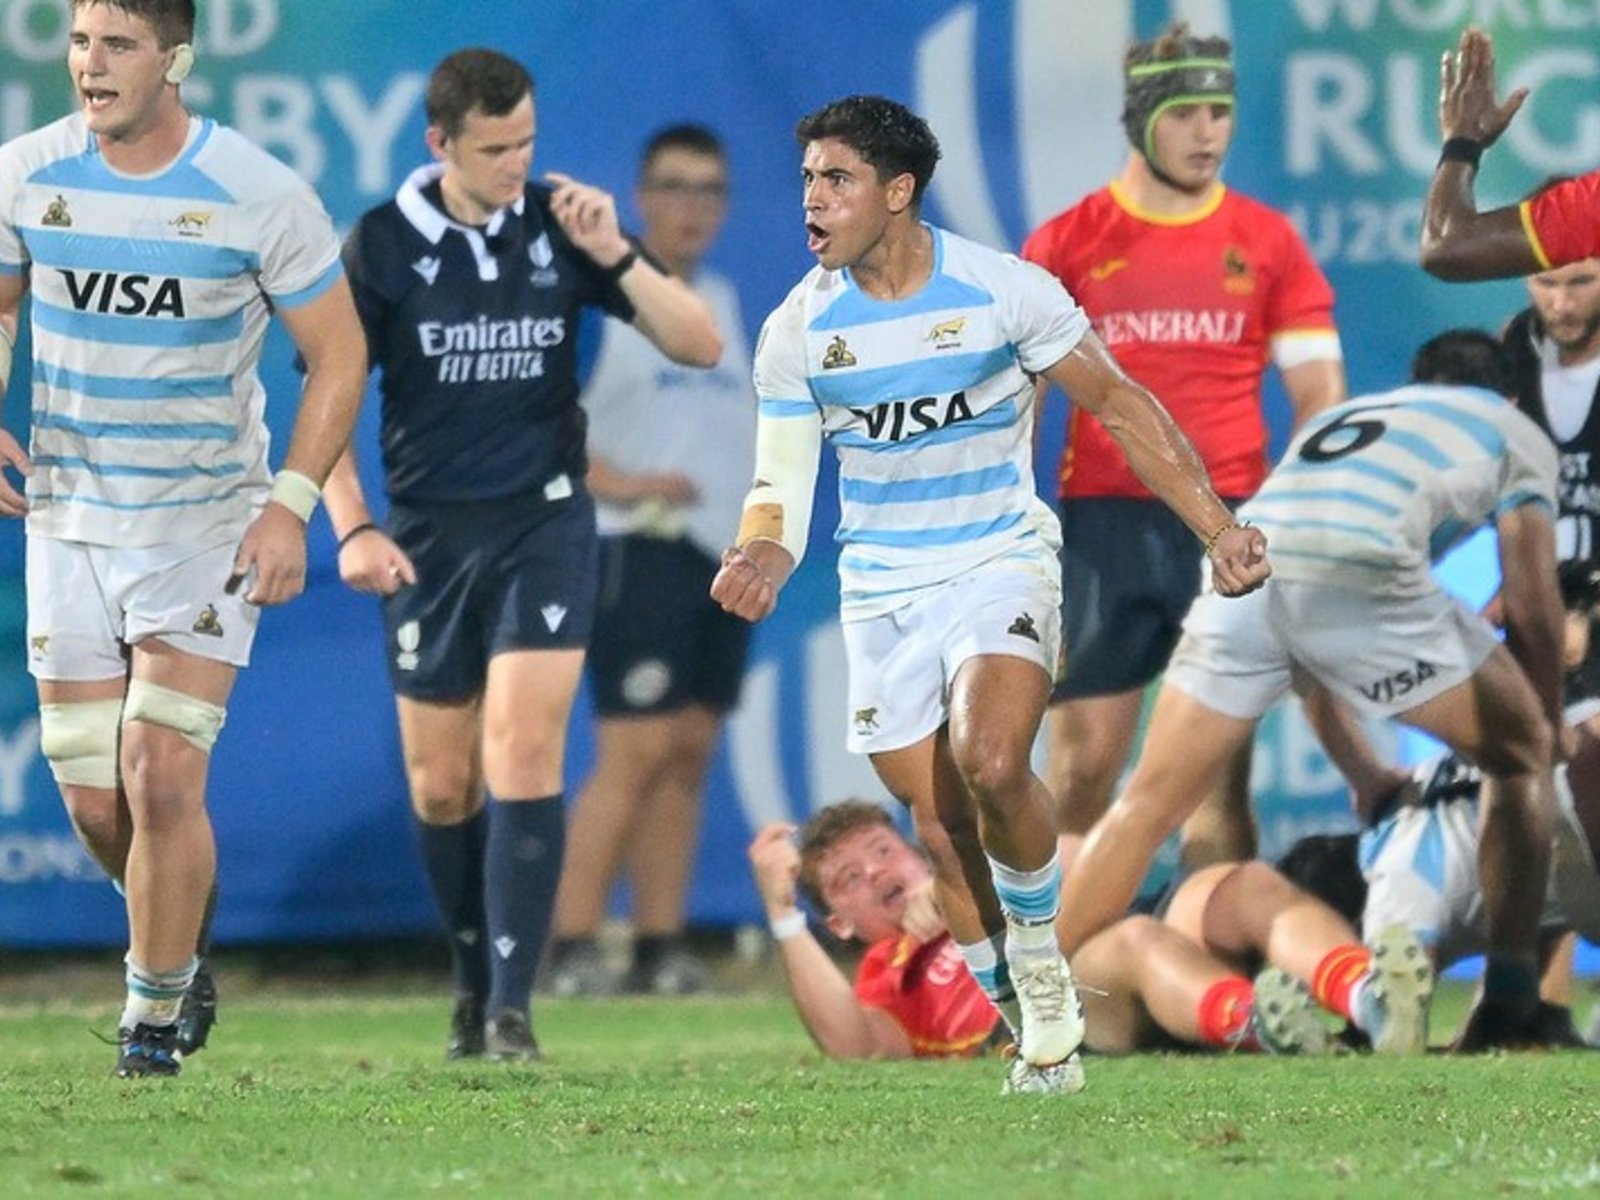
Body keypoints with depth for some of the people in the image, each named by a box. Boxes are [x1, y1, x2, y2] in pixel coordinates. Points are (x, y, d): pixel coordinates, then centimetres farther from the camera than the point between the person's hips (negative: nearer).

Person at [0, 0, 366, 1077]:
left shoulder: (261, 196, -13)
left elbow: (338, 354, -4)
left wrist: (291, 502, -13)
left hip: (208, 524, -3)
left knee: (161, 782, -13)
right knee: (95, 804, 2)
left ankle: (155, 1009, 6)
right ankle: (178, 941, 33)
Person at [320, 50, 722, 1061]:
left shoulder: (563, 227, -1)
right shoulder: (384, 244, -4)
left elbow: (701, 344, -2)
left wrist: (615, 256, -16)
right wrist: (353, 526, -12)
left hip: (546, 523, -1)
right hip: (430, 536, 1)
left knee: (523, 754, -16)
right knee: (441, 786, 7)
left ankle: (512, 1006, -17)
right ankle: (474, 989, 27)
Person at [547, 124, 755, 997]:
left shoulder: (721, 301, 19)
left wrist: (756, 514, 16)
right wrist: (615, 482, -19)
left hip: (727, 554, 7)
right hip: (640, 552, -7)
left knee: (689, 752, 5)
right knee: (634, 751, -14)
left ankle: (661, 944, 7)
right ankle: (571, 947, -12)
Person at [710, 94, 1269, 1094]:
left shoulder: (1004, 290, -10)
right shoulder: (797, 331, -4)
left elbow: (1118, 402, -1)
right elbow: (783, 484, 1)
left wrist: (1217, 526, -7)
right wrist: (763, 554, -23)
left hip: (1001, 566, -3)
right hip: (883, 591, 3)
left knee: (991, 764, -29)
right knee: (942, 831, 0)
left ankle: (1039, 945, -1)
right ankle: (1042, 1038, 19)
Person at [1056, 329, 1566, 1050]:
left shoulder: (1340, 418, 42)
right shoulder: (1516, 435, 29)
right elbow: (1533, 611, 23)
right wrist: (1551, 732, 37)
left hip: (1244, 563, 4)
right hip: (1361, 568, -4)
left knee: (1149, 803, 13)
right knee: (1521, 754, 16)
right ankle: (1509, 999, 11)